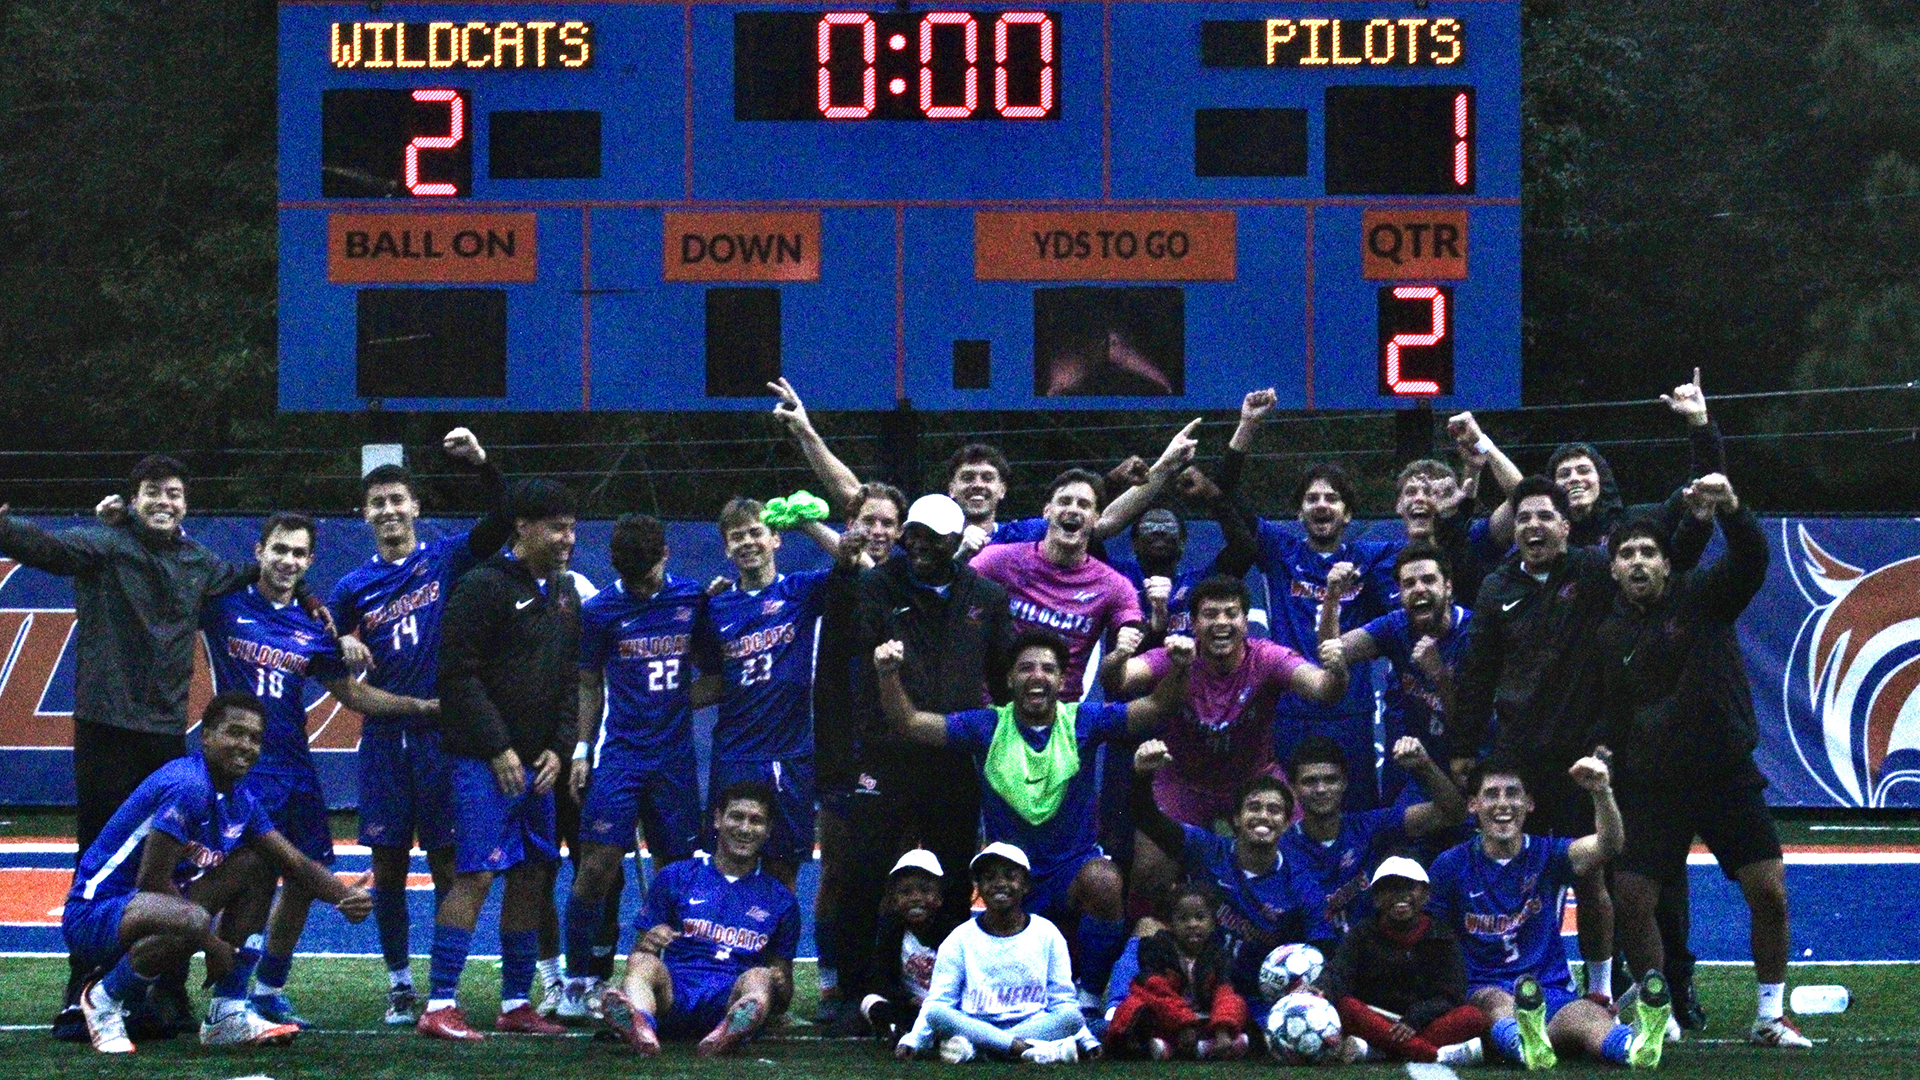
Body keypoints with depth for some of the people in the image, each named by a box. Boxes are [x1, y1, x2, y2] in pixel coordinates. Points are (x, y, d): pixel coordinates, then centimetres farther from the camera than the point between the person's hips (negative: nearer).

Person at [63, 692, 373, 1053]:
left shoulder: (240, 802, 8)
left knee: (256, 866, 9)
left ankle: (228, 1014, 4)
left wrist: (346, 896, -8)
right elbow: (152, 880, -24)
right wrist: (212, 943, -17)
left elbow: (297, 864, 12)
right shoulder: (187, 787, -21)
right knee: (192, 921, -39)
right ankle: (104, 997, -9)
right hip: (92, 916, -10)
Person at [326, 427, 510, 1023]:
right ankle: (399, 983, 13)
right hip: (383, 738, 2)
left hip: (441, 733, -2)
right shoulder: (353, 587, 10)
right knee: (388, 866, 4)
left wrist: (481, 465, -22)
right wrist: (342, 652, -11)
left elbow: (503, 521, -9)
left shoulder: (446, 558, 4)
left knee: (446, 862, 0)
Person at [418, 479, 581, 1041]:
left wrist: (559, 748, 6)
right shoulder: (484, 586, -9)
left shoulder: (565, 593, 15)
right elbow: (460, 674, -13)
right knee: (476, 874, -13)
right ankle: (439, 1006, -13)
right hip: (484, 761, -8)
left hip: (539, 763, 8)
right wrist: (498, 749, -15)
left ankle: (516, 1003, 17)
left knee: (530, 877, 9)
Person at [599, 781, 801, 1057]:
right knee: (645, 964, -32)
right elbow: (638, 954, 14)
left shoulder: (780, 899, 21)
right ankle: (641, 1026, -68)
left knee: (758, 978, -33)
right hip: (673, 994, 0)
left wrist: (778, 987, -4)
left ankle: (730, 1032, -69)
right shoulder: (676, 877, 19)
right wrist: (647, 945, -11)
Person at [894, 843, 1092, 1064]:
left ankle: (971, 1048, -36)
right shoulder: (960, 939, 9)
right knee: (936, 1014, -29)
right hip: (973, 1024, 0)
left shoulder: (1047, 935, 11)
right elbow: (937, 1002, 6)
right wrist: (911, 1041, -10)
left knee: (1072, 1017, -30)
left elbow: (1063, 1003, 10)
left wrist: (1088, 1042, -5)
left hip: (1033, 1025, 0)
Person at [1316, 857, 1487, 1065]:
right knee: (1346, 1006, -31)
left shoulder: (1441, 937, 12)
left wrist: (1414, 1021, -20)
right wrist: (1322, 989, -30)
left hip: (1428, 1024, 0)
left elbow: (1449, 995, 0)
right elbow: (1338, 971, -5)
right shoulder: (1363, 934, 13)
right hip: (1374, 1022, 0)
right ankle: (1438, 1055, -46)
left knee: (1474, 1017, -28)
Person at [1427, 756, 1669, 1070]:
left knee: (1585, 1012, -34)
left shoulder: (1547, 854, 11)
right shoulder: (1452, 865, 9)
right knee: (1499, 1001, -38)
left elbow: (1609, 845, -8)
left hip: (1552, 993, 1)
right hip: (1480, 994, -1)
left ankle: (1634, 1045, -69)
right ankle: (1526, 1045, -74)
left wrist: (1602, 792, -28)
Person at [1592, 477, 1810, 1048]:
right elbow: (1612, 719, 10)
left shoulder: (1702, 599, -3)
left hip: (1727, 776, -2)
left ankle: (1771, 1015, 7)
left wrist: (1731, 511, -40)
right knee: (1630, 900, -6)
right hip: (1654, 785, 2)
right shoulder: (1611, 636, 4)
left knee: (1769, 893, -8)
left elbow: (1750, 562, -22)